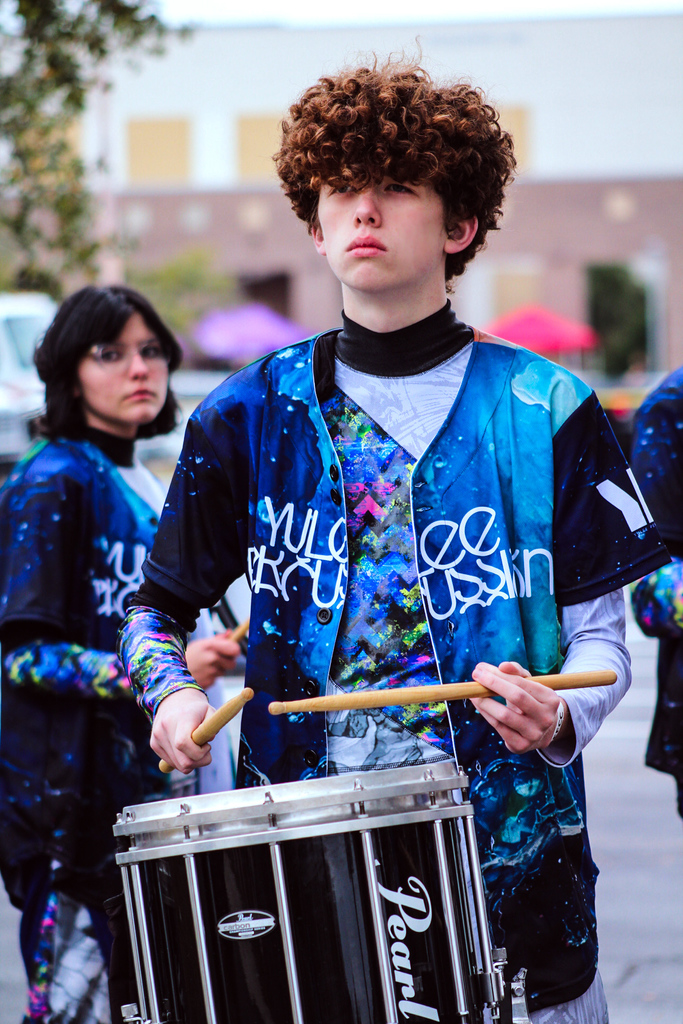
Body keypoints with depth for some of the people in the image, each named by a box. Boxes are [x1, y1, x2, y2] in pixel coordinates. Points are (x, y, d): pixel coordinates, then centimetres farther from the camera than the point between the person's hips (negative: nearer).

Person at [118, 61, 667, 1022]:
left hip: (510, 858, -1)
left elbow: (599, 632, 3)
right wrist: (172, 693, -7)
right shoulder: (248, 418, 5)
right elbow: (157, 604, 13)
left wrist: (562, 715, -16)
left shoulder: (548, 412, 1)